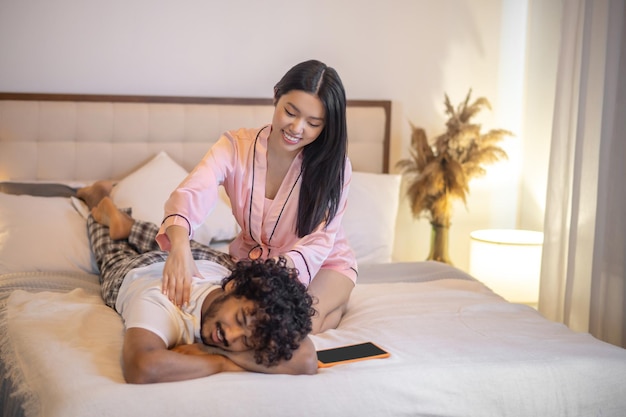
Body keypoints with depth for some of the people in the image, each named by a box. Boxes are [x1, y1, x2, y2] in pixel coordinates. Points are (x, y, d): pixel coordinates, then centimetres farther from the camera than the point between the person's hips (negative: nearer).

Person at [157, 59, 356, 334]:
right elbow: (191, 194, -36)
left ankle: (333, 303, 4)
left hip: (322, 262, -2)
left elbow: (319, 243, -26)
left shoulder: (333, 166, -20)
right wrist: (180, 245, -58)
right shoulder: (235, 146, -19)